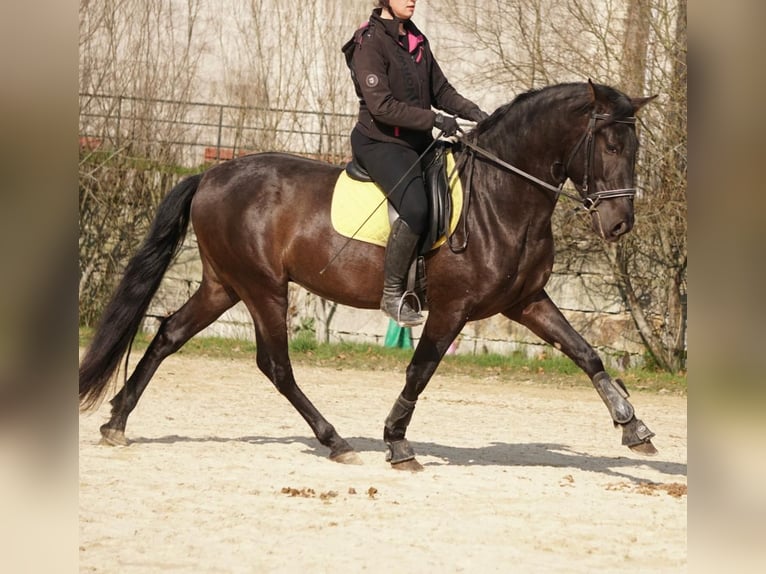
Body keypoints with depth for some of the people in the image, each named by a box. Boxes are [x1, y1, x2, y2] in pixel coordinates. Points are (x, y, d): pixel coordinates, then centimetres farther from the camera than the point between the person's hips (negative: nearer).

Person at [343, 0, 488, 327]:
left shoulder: (416, 41, 12)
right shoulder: (370, 42, -13)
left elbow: (441, 90, 17)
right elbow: (381, 106, -20)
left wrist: (472, 112, -1)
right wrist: (435, 120, -23)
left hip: (418, 142, 9)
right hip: (380, 143, -9)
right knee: (416, 209, -30)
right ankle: (392, 293, -19)